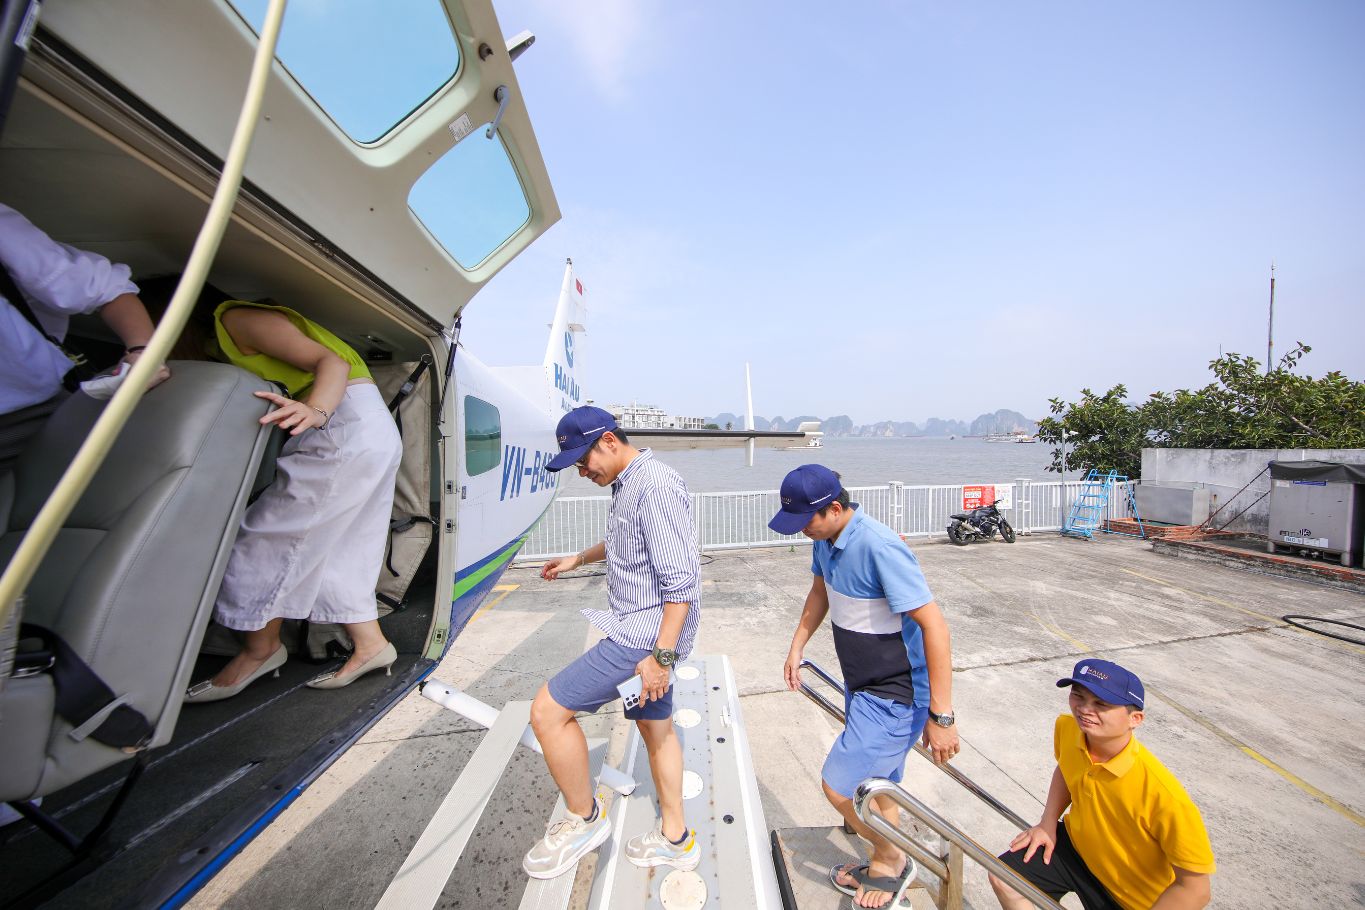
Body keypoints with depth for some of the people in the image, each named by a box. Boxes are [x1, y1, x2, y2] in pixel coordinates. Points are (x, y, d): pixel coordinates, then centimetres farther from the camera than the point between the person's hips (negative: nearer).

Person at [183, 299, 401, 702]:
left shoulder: (235, 316, -2)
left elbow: (331, 360, -15)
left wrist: (316, 411, -33)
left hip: (348, 423, -9)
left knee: (271, 535, -1)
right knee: (336, 552, 11)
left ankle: (260, 647, 12)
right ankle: (370, 644, 13)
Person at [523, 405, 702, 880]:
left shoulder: (657, 487, -23)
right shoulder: (626, 485, 9)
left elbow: (682, 581, -25)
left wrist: (662, 655, -23)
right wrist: (578, 558, 30)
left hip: (646, 633, -10)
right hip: (640, 630, 10)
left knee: (548, 710, -3)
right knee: (656, 727, 21)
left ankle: (583, 819, 20)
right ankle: (676, 839, 39)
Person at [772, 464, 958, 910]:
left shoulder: (879, 547, -31)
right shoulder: (826, 538, -4)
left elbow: (934, 625, -28)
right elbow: (820, 592, 13)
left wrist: (941, 716, -24)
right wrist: (797, 646, 12)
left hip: (894, 694, -8)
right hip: (862, 685, 8)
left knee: (839, 787, 0)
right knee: (873, 785, 23)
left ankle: (891, 862, 28)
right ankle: (885, 866, 46)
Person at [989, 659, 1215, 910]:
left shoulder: (1164, 795, -36)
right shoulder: (1066, 728, -20)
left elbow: (1196, 888, -22)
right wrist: (1048, 824, 0)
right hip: (1076, 845, 4)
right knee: (1003, 877, 4)